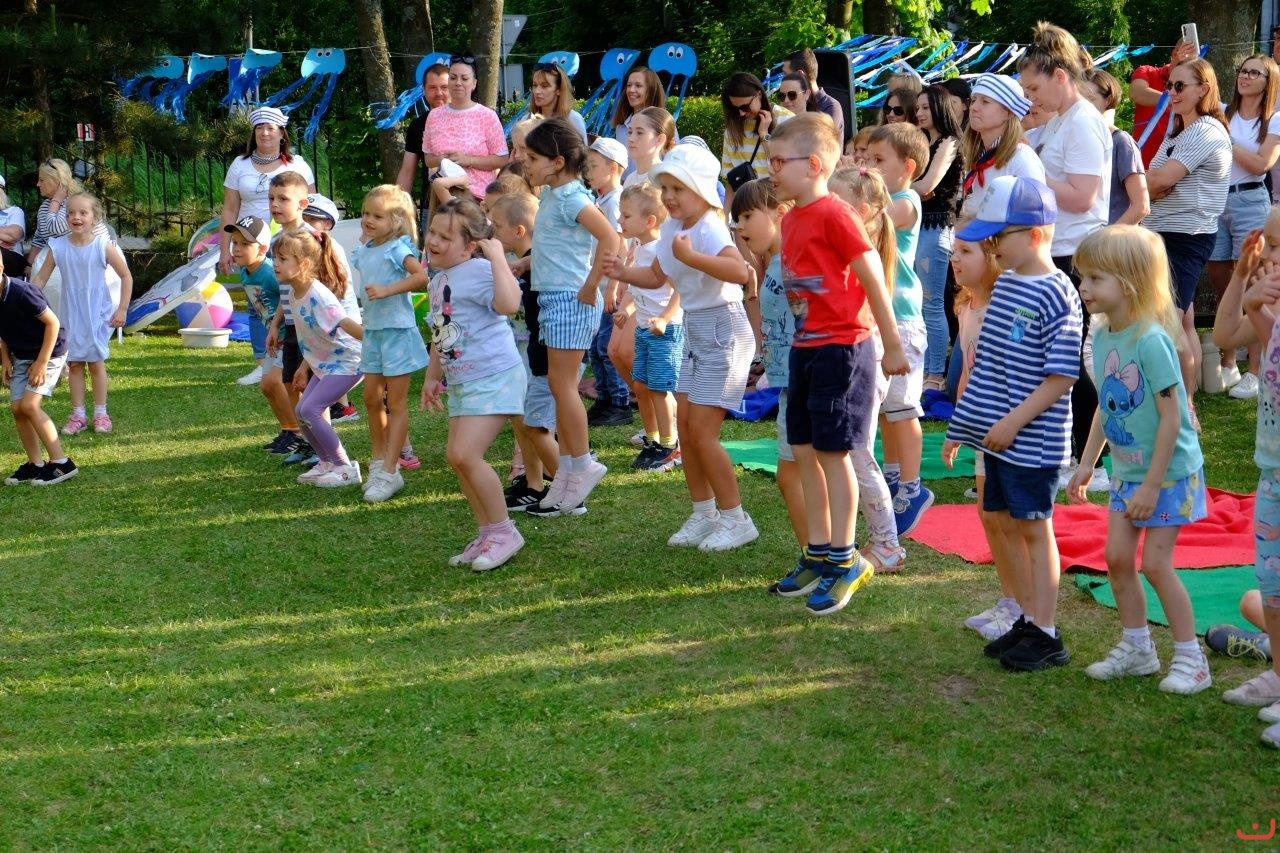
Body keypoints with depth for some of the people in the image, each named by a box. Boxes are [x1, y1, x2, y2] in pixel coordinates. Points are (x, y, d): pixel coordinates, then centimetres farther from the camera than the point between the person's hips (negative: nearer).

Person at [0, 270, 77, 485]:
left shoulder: (22, 292, -28)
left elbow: (52, 323, -22)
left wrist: (42, 362, -20)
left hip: (49, 352, -8)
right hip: (21, 356, 8)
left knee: (29, 405, -17)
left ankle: (61, 463, -10)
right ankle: (35, 464, 12)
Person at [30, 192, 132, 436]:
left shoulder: (103, 246, -12)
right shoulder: (58, 247, -5)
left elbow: (126, 277, -5)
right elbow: (40, 278, 2)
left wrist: (122, 309, -8)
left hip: (97, 313, -3)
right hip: (71, 313, 3)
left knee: (96, 362, 4)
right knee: (74, 363, 6)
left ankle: (100, 413, 14)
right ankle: (78, 415, 13)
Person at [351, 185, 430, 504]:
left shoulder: (397, 248, -14)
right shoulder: (364, 251, 10)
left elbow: (421, 276, -29)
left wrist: (387, 290, -29)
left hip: (397, 331, -8)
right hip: (372, 331, 8)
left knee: (395, 403, -3)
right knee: (372, 399, 12)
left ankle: (389, 472, -2)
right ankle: (378, 461, 25)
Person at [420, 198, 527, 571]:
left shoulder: (478, 271, -17)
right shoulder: (438, 280, 12)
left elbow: (509, 303, -38)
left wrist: (497, 257, -31)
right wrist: (432, 376, 26)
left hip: (493, 377, -10)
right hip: (461, 382, 10)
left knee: (465, 454, -17)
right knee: (456, 456, 10)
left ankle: (503, 532, -1)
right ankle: (487, 534, 23)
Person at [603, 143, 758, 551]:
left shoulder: (709, 228, -21)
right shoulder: (671, 229, 6)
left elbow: (739, 271, -39)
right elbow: (657, 276, 21)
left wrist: (691, 256, -47)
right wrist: (624, 273, 3)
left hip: (722, 329, -9)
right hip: (693, 330, 9)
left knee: (702, 431, -8)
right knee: (684, 425, 10)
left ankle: (736, 519, 5)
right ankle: (704, 513, 22)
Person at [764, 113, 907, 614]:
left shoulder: (833, 215, -15)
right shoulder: (790, 220, 11)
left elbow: (873, 279, -13)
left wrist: (893, 347, -10)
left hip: (841, 347, -9)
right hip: (805, 347, 9)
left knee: (833, 452, -4)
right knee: (804, 451, 12)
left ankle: (845, 560, 6)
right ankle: (819, 553, 23)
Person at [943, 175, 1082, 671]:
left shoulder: (1056, 294, -16)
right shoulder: (1004, 284, 9)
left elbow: (1063, 375, -19)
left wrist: (1014, 422, -20)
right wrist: (961, 426, 17)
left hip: (1033, 440, -8)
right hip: (997, 436, 8)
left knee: (1034, 529, 0)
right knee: (1007, 525, 13)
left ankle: (1046, 636, 11)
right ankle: (1029, 619, 26)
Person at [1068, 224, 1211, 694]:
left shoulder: (1151, 340, -25)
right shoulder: (1101, 337, 0)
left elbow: (1171, 417, -23)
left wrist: (1152, 484, -21)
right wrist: (1086, 464, 12)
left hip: (1170, 471, -7)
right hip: (1128, 471, 8)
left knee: (1155, 561, -5)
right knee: (1117, 556, 7)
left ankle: (1190, 657, 9)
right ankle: (1136, 647, 23)